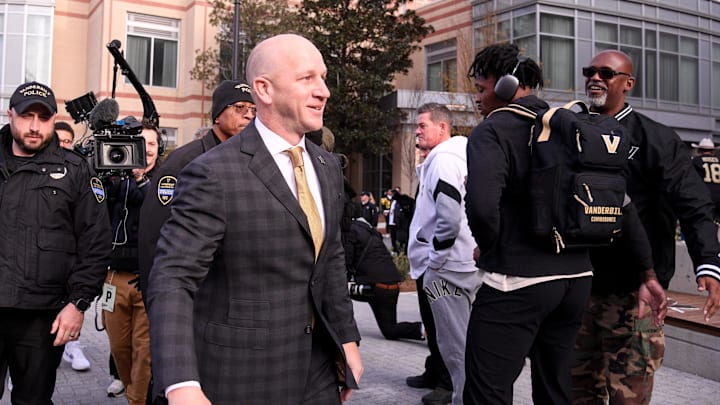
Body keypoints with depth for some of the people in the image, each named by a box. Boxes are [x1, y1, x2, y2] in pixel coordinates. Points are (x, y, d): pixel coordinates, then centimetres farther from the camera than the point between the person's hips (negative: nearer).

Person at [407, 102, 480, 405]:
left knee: (456, 346, -2)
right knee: (462, 341, 16)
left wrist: (434, 261, -14)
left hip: (446, 267, -10)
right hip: (467, 263, 10)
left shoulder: (442, 159, -13)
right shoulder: (460, 156, 17)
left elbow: (449, 218, -24)